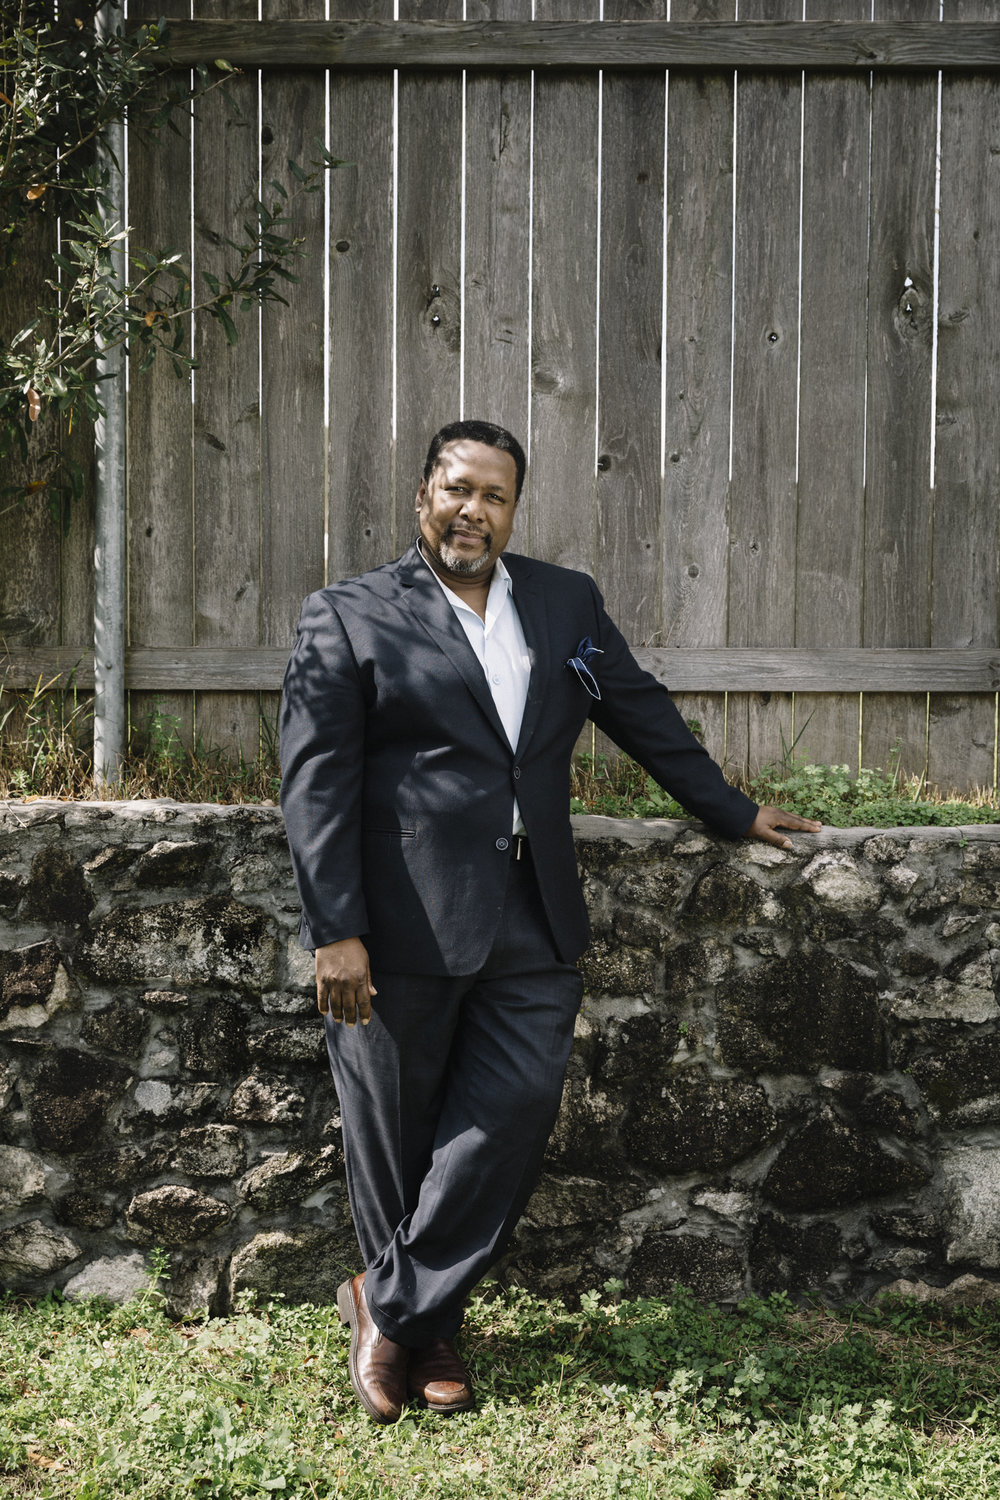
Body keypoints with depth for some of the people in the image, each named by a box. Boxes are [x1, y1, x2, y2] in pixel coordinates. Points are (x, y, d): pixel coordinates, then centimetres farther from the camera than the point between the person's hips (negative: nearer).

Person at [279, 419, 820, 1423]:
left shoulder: (568, 603, 13)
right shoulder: (348, 617, 0)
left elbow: (642, 713, 23)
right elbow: (315, 782, -6)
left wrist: (733, 812, 27)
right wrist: (335, 932, -13)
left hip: (530, 924, 4)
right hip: (402, 926, -3)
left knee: (514, 1113, -3)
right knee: (394, 1138, 6)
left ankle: (393, 1306, 13)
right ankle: (424, 1331, 26)